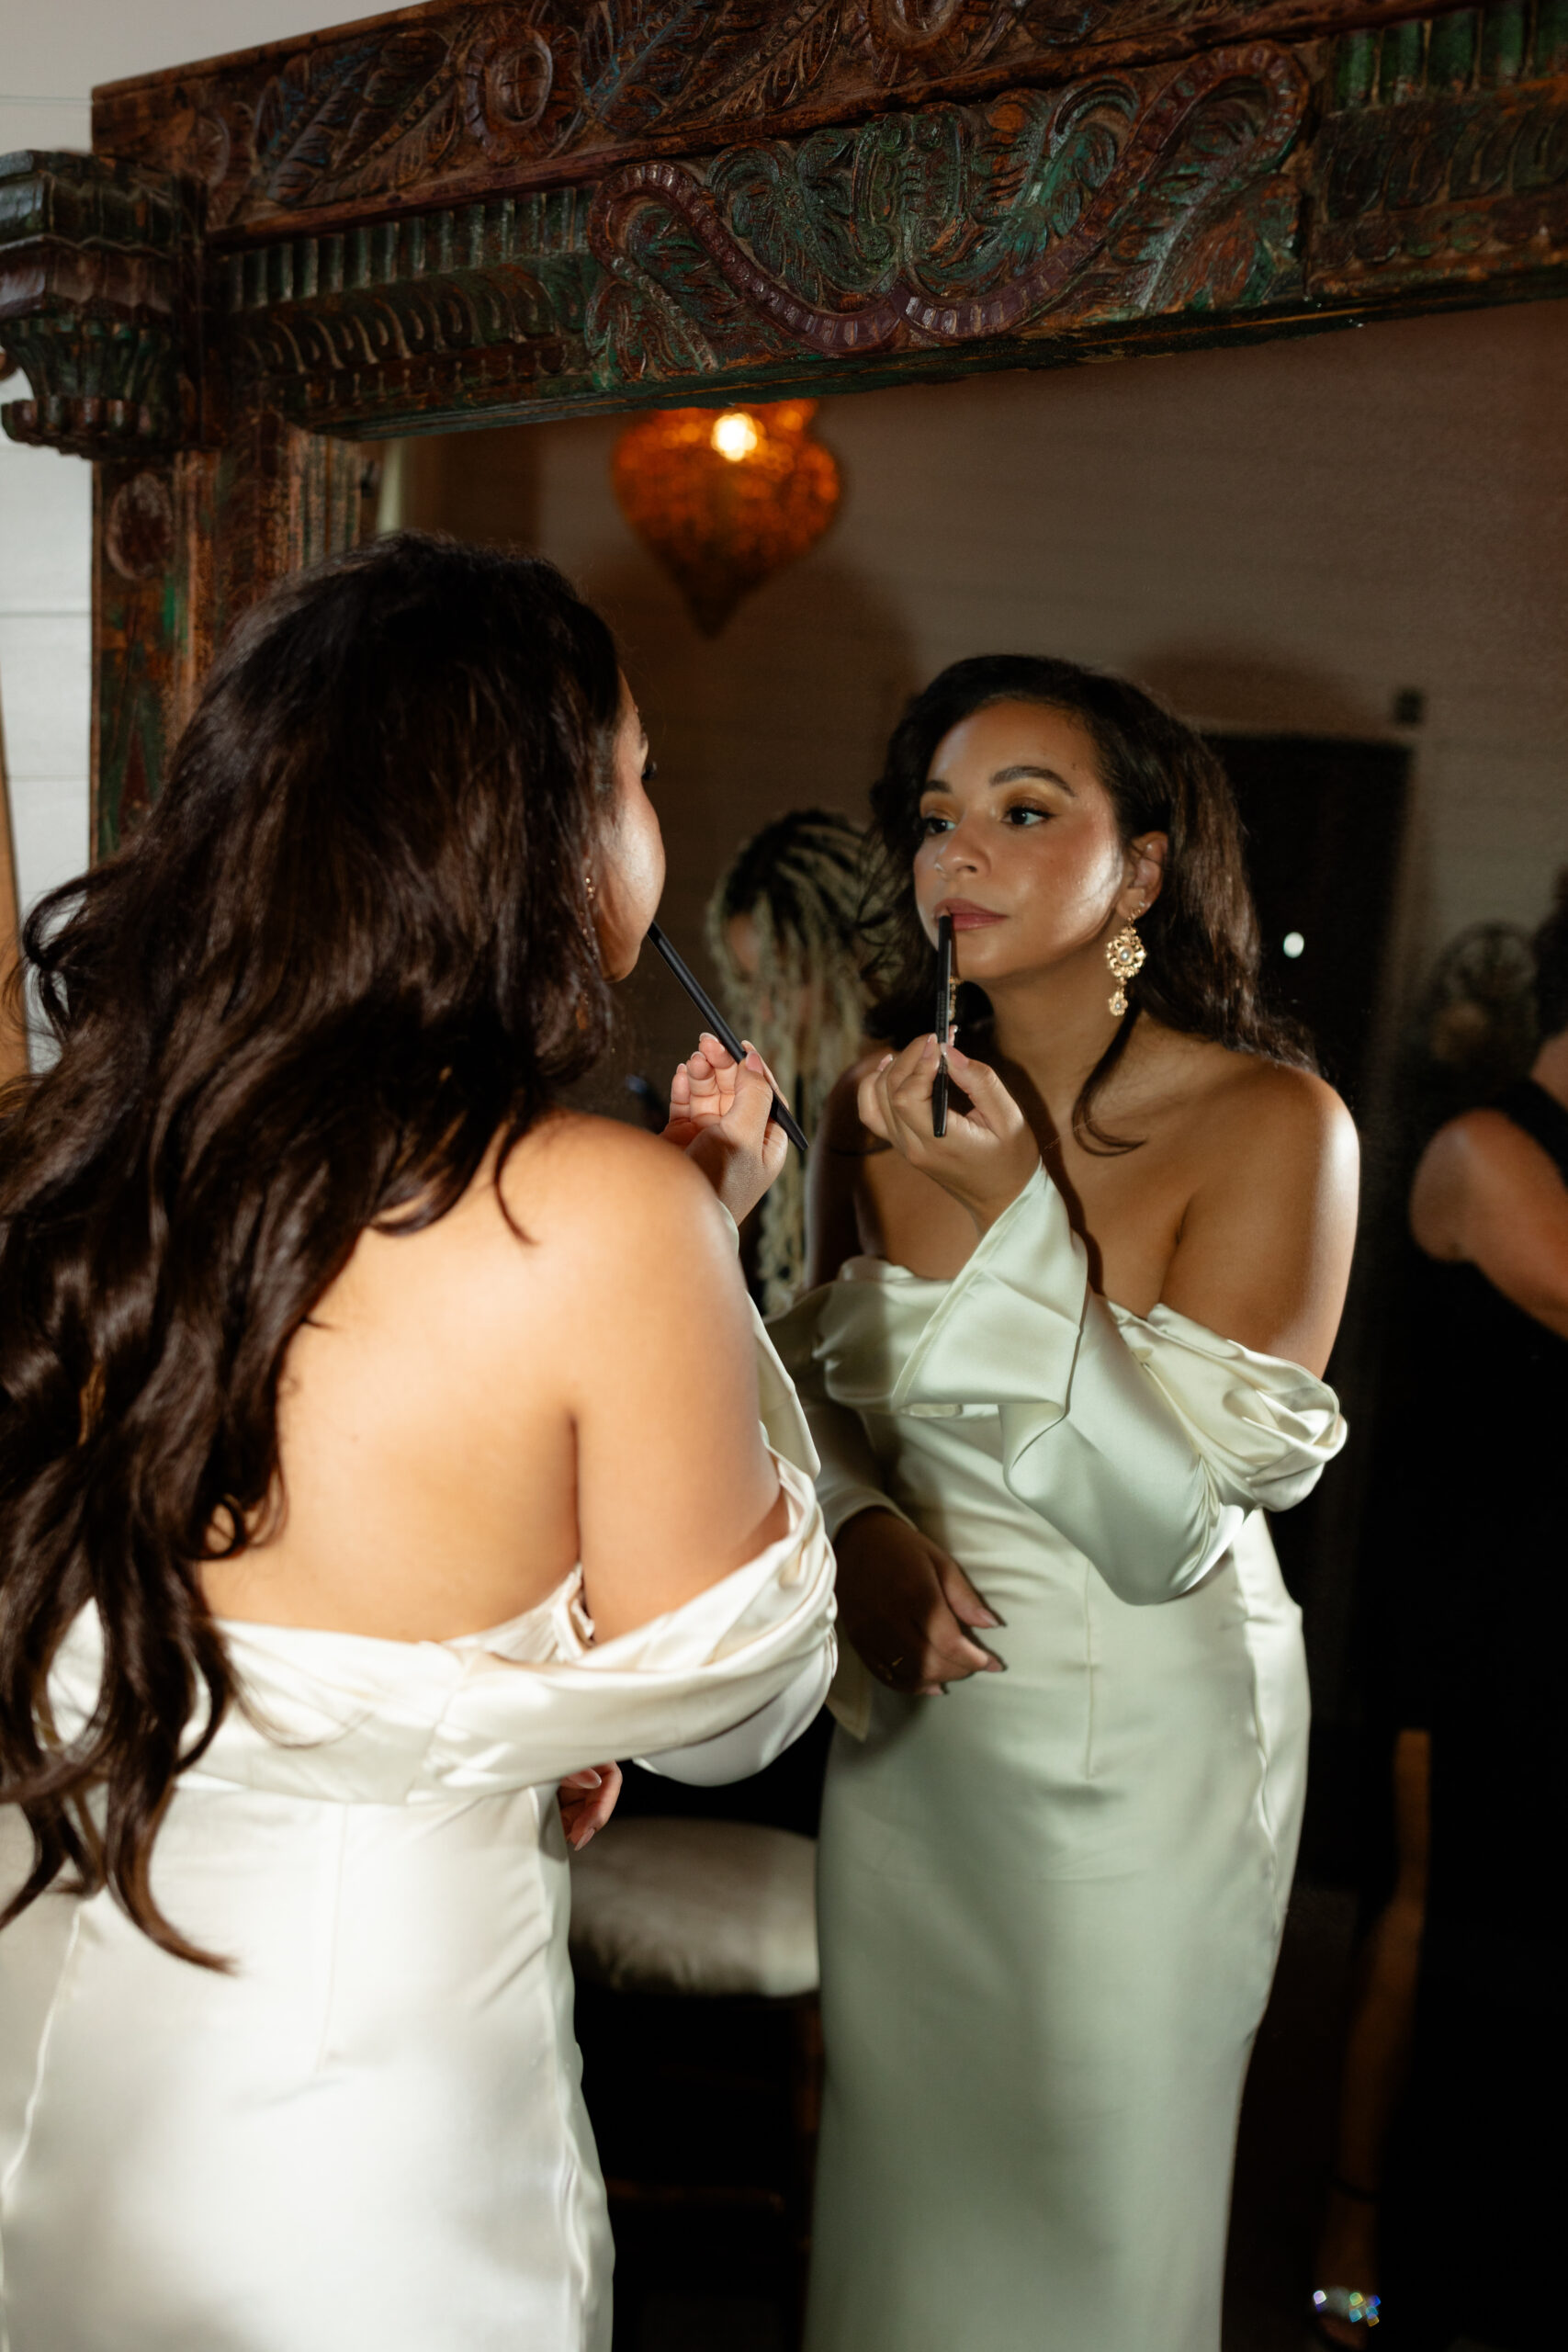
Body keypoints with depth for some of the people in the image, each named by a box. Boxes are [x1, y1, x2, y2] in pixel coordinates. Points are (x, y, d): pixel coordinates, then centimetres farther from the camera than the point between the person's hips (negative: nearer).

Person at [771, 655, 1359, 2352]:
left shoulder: (1271, 1125, -18)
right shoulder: (882, 1108, -5)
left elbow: (1162, 1527, -23)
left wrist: (1016, 1212, -29)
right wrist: (858, 1526, -10)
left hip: (1139, 1735, -4)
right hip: (905, 1703, 4)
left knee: (1089, 2208, 17)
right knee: (900, 2172, 23)